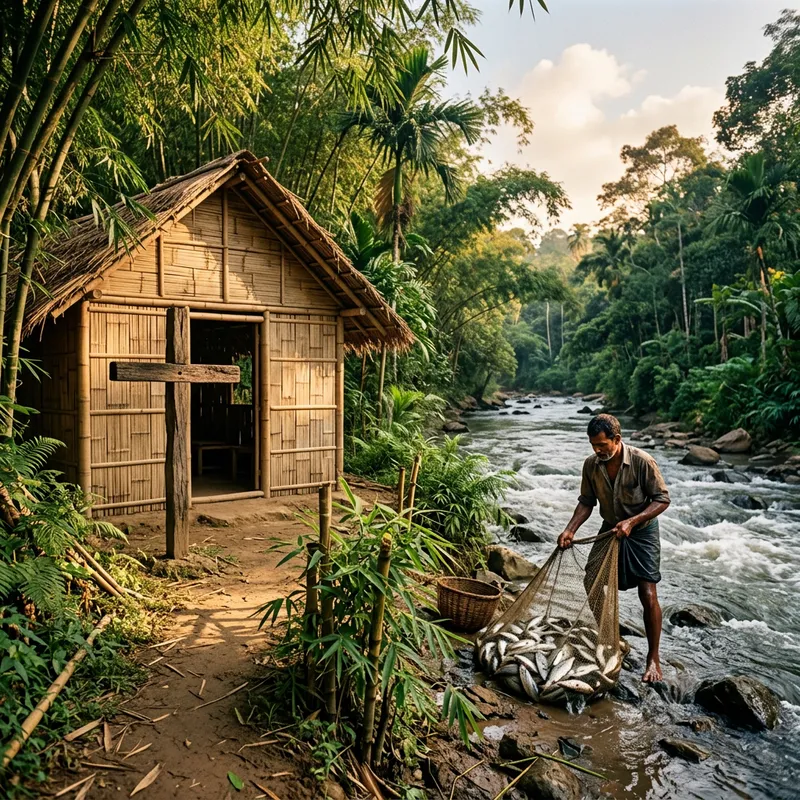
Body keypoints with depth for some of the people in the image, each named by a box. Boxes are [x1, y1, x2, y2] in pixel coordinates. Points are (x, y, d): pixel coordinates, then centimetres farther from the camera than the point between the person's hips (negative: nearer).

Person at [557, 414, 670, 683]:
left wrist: (632, 521, -27)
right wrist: (570, 529, -13)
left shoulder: (642, 461, -24)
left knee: (648, 595, -8)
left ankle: (653, 658, 8)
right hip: (610, 529, 5)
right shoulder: (591, 465, -10)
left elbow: (662, 499, -16)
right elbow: (586, 502, 1)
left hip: (642, 532, -4)